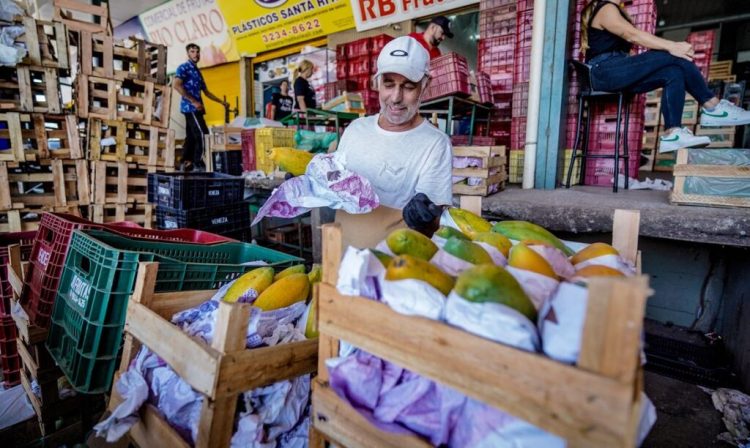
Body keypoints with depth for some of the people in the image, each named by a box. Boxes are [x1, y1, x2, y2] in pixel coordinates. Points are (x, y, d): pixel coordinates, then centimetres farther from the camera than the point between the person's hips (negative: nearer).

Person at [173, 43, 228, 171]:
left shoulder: (197, 71, 25)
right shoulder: (184, 67, -2)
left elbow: (206, 92, 29)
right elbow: (177, 86, -15)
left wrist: (222, 102, 26)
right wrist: (194, 101, -19)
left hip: (195, 108, 9)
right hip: (190, 106, -9)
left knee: (191, 136, 6)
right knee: (202, 133, -15)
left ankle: (186, 163, 8)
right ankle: (198, 163, -14)